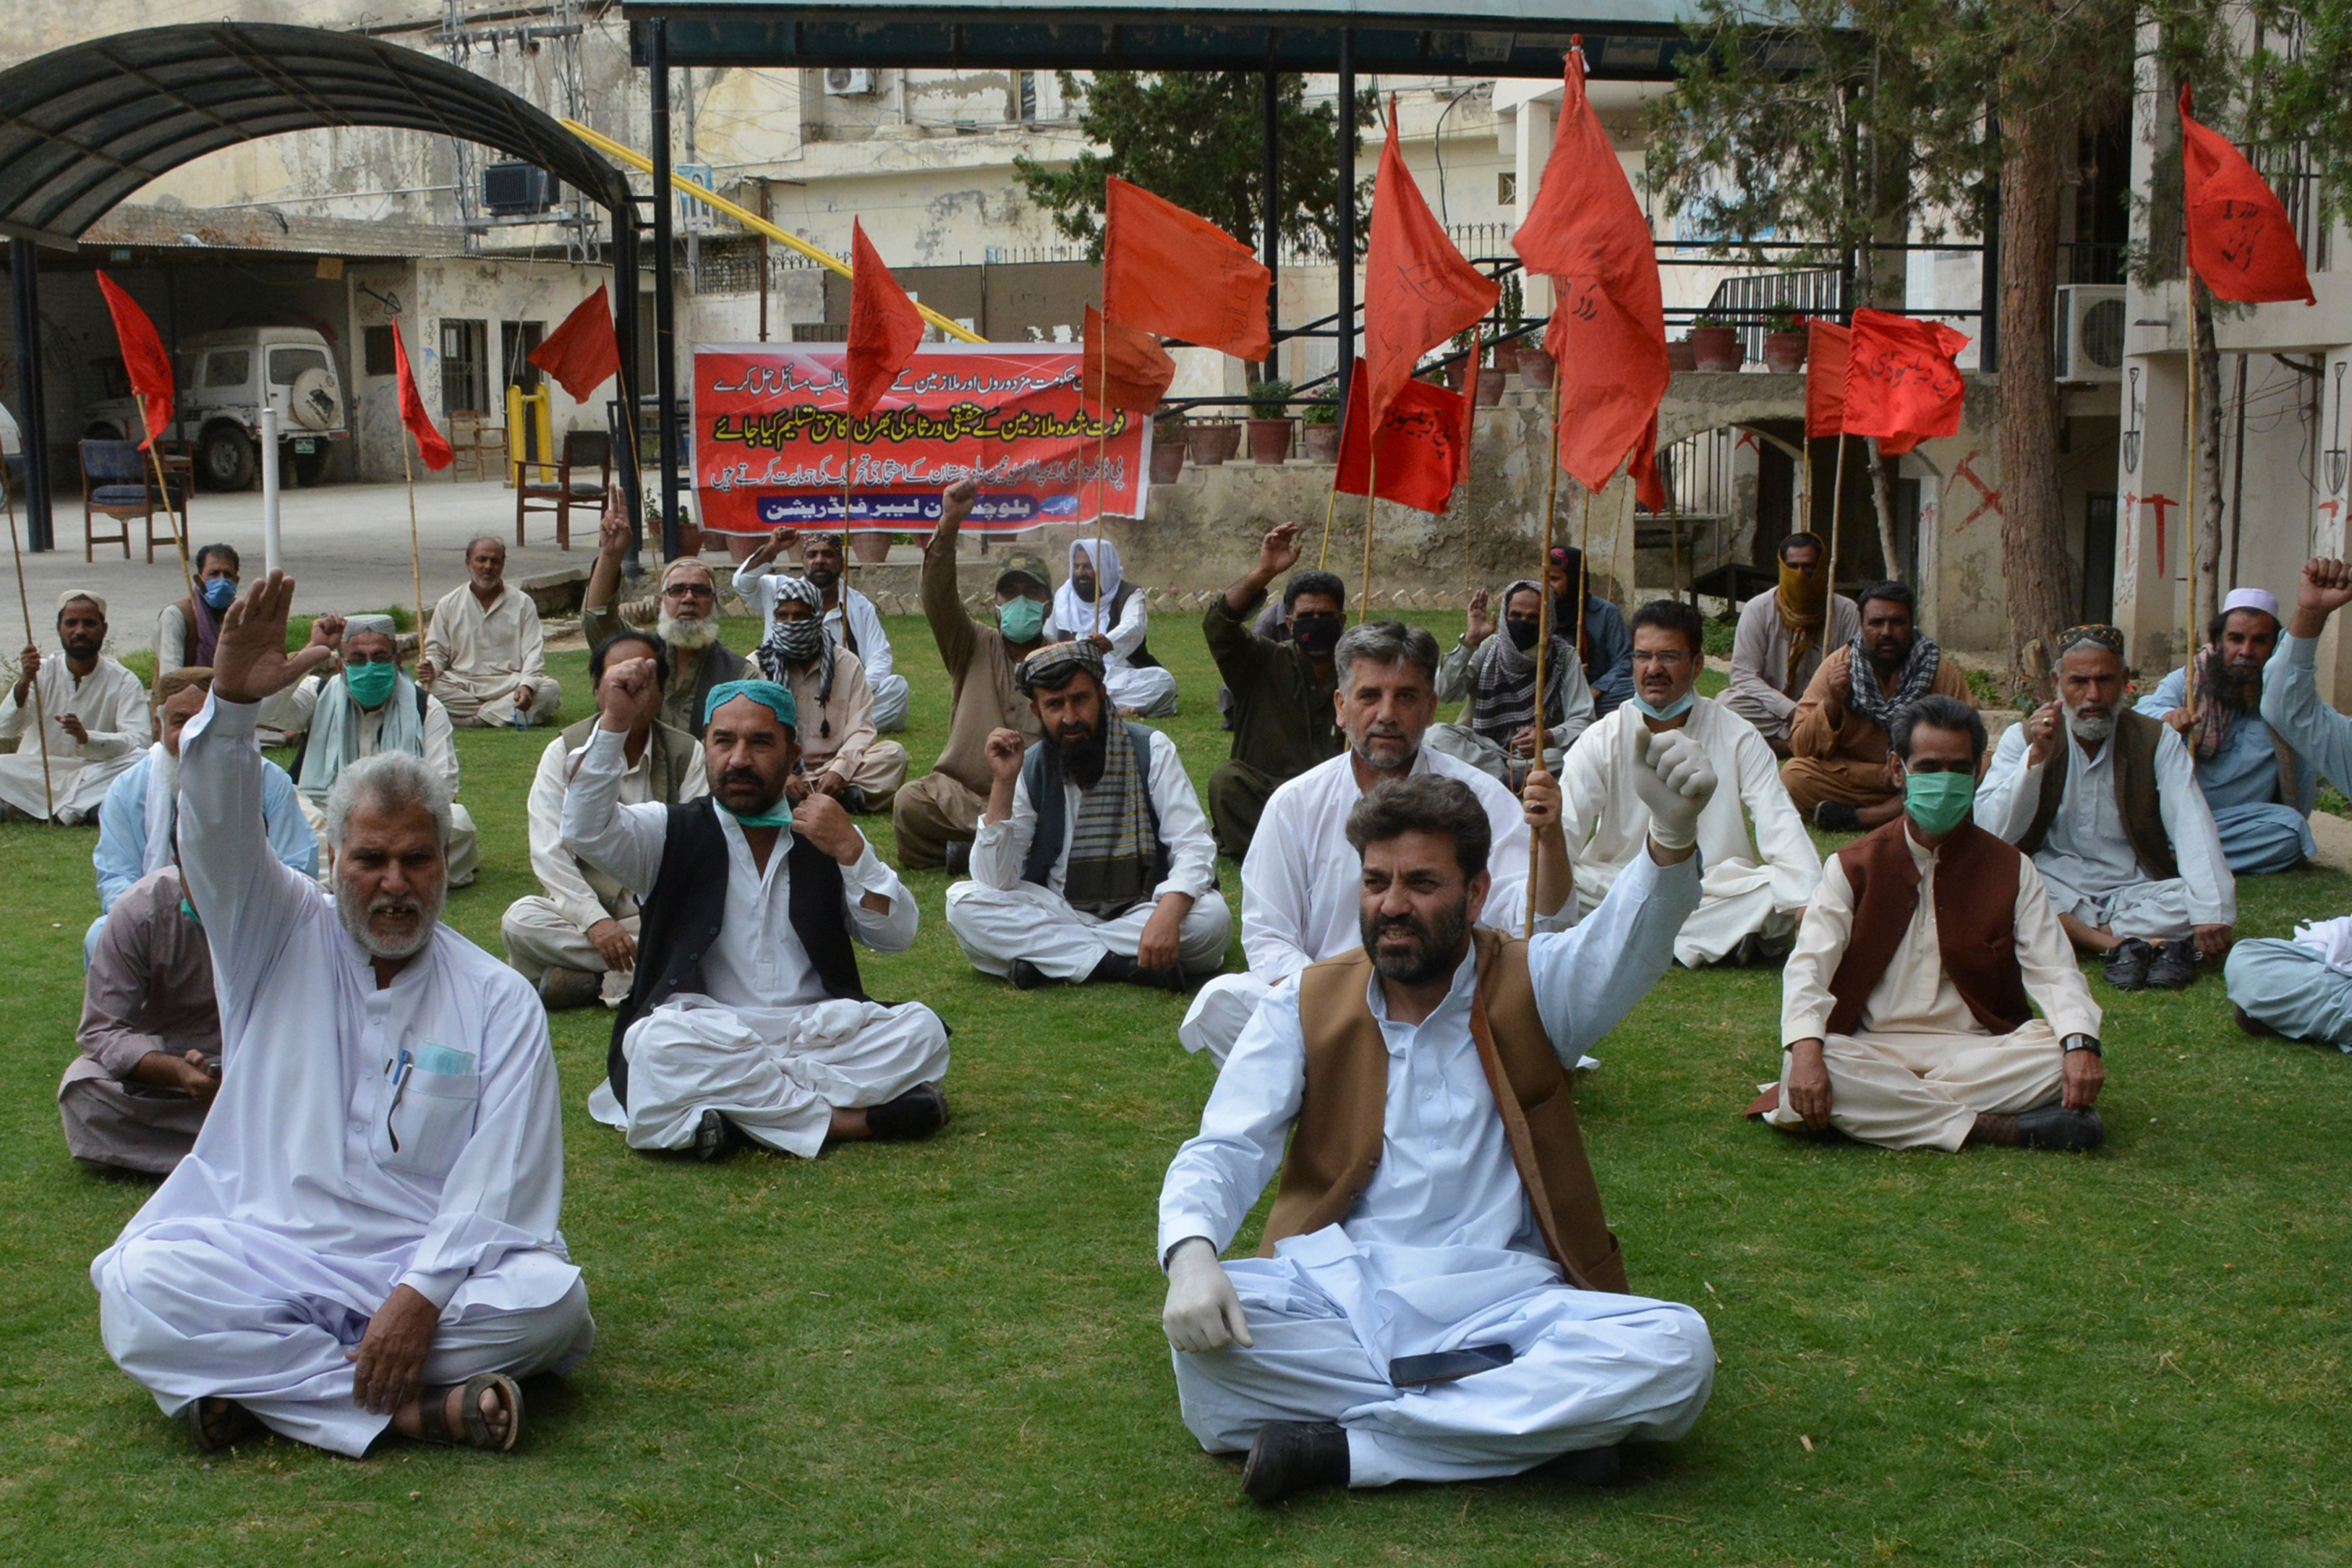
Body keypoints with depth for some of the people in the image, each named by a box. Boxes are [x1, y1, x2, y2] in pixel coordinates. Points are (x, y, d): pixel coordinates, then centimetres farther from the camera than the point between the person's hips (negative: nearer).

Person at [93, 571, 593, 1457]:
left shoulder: (498, 1000, 5)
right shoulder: (283, 939, 11)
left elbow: (504, 1176, -5)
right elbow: (217, 842, -9)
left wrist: (423, 1292, -20)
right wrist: (232, 704, -26)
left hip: (431, 1266, 0)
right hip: (262, 1248, 1)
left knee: (547, 1299, -29)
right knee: (137, 1291, -28)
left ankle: (256, 1381, -21)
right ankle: (417, 1406, -28)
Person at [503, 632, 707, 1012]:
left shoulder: (687, 754, 4)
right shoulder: (565, 753, 3)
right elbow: (549, 852, -6)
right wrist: (595, 920, -21)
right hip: (581, 905, 0)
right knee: (521, 921, -31)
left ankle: (590, 984, -26)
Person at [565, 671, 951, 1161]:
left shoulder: (824, 836, 15)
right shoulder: (670, 832, 11)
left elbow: (897, 936, 7)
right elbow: (586, 832, -10)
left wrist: (851, 851, -8)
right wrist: (614, 722, -20)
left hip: (819, 1036, 2)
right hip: (706, 1040, -2)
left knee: (921, 1029, -23)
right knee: (660, 1044, -36)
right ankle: (849, 1118, -27)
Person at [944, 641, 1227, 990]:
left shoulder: (1151, 750, -8)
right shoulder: (1028, 769, -4)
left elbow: (1194, 847, -17)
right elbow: (995, 882, -11)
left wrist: (1168, 915, -37)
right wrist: (1002, 784, -20)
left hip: (1142, 908, -2)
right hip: (1056, 911, 2)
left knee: (1211, 916, -32)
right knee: (963, 903, -22)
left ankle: (1047, 955, -23)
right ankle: (1124, 964, -26)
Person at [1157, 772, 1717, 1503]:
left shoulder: (1530, 985, 6)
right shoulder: (1305, 1008, 9)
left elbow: (1626, 945, -15)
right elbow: (1224, 1149, 0)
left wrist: (1672, 834, -39)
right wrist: (1191, 1253, -24)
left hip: (1502, 1301, 0)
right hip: (1338, 1292, 1)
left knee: (1675, 1353, -29)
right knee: (1206, 1334, -31)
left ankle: (1339, 1448, -25)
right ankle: (1542, 1416, -23)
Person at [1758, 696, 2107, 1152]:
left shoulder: (2011, 870, 11)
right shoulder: (1853, 867, 7)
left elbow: (2052, 970, 0)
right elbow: (1808, 965, -5)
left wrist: (2081, 1045, -23)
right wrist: (1806, 1049, -26)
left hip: (1978, 1050, 1)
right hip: (1872, 1052, -1)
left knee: (2063, 1055, -28)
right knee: (1805, 1069, -34)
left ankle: (1884, 1109, -29)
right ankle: (1992, 1128, -31)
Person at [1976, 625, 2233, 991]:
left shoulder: (2157, 741, 2)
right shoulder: (2024, 738, 3)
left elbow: (2192, 830, -12)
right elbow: (1990, 832, -9)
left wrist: (2211, 915, -27)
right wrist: (2037, 754, -20)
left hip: (2135, 892, 0)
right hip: (2052, 890, 0)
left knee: (2198, 898, -28)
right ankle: (2149, 942, -33)